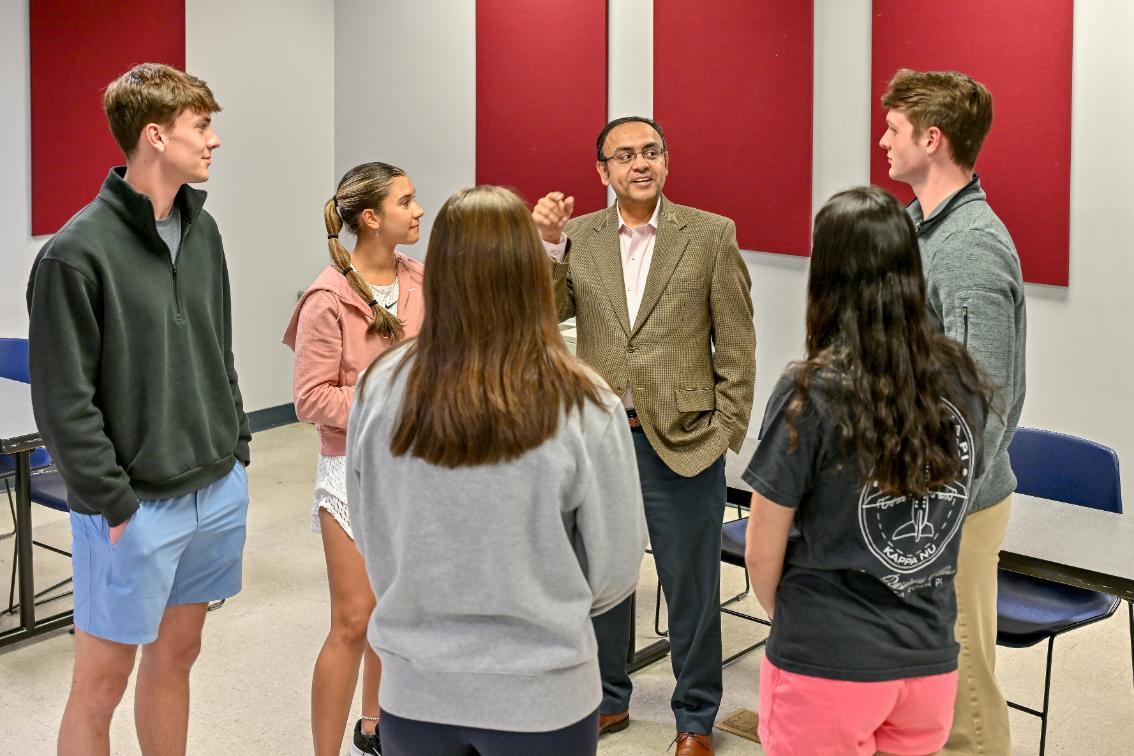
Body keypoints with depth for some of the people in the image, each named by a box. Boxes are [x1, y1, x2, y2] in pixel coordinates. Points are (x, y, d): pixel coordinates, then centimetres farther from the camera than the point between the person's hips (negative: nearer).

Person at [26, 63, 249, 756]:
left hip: (218, 492, 7)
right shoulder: (77, 252, -16)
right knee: (103, 679, 4)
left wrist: (237, 448, 11)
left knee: (176, 655, 18)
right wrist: (114, 503, -14)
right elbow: (64, 402, -15)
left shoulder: (201, 230, 6)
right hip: (136, 508, -6)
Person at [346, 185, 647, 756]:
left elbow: (369, 544, 1)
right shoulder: (583, 407, -18)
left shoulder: (380, 391, -12)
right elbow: (615, 572, -8)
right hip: (540, 698, -2)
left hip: (414, 692, 2)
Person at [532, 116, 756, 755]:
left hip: (681, 441, -3)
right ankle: (608, 699, 37)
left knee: (692, 590, 8)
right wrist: (549, 243, -19)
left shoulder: (710, 235, -5)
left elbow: (737, 346, -3)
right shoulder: (578, 236, 4)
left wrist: (726, 433, -6)